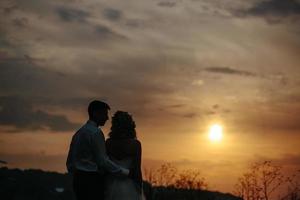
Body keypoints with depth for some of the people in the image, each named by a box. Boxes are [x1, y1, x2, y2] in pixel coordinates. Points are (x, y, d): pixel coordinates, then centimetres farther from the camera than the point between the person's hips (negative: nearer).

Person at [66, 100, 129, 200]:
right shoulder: (95, 132, -11)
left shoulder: (78, 133, 17)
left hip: (78, 180, 9)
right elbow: (103, 161, -15)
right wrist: (126, 172, -8)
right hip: (92, 181, -9)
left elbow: (70, 162, 18)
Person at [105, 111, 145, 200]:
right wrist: (140, 191, -2)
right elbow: (136, 169, -11)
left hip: (112, 187, 3)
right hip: (129, 187, -3)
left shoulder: (108, 143, -1)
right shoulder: (135, 144, -10)